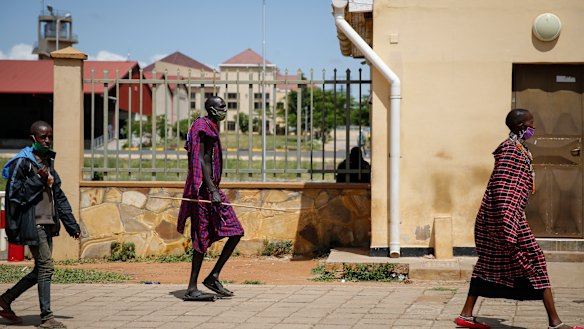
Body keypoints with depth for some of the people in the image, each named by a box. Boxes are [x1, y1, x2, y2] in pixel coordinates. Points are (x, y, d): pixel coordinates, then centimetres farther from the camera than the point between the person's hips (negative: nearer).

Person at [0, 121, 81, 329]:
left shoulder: (48, 162, 16)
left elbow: (58, 196, 18)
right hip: (32, 223, -8)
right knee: (46, 266, -10)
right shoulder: (22, 162, -8)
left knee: (41, 269, 10)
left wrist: (71, 224, 15)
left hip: (48, 223, 8)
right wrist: (37, 180, -18)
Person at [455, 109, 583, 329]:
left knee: (489, 263, 13)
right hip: (506, 215, -10)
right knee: (534, 260, -7)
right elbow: (502, 190, -23)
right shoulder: (512, 149, -16)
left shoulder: (517, 148, 16)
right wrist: (508, 227, -28)